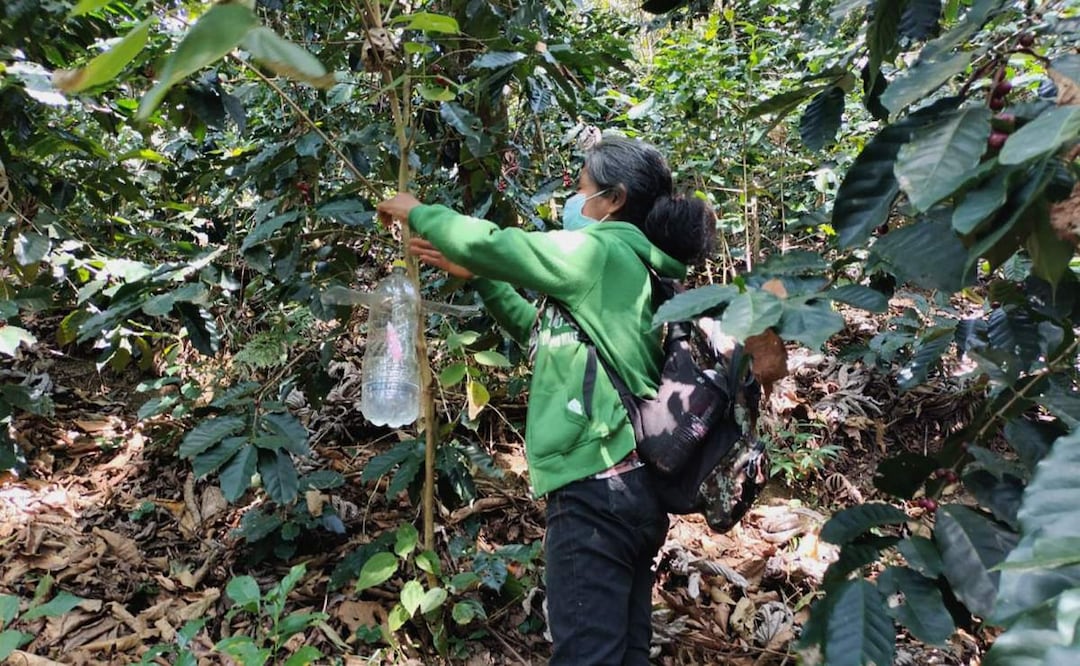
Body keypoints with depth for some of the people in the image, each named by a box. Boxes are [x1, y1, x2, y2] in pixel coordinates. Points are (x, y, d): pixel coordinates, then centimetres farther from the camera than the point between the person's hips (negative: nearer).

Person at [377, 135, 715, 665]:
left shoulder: (602, 250, -7)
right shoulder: (625, 265, 20)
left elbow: (492, 243, -8)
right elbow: (541, 330, 27)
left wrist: (417, 213, 9)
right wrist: (473, 275, 25)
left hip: (599, 486, -10)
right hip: (630, 482, 10)